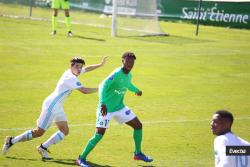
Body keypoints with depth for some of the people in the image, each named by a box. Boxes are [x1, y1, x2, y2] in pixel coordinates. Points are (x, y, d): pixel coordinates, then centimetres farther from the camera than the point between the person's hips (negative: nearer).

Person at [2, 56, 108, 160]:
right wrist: (99, 89, -17)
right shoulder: (70, 78, -21)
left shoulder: (71, 73, 7)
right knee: (39, 132, -6)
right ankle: (12, 141, 5)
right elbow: (84, 90, -26)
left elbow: (86, 69, 23)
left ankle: (43, 148, 8)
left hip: (57, 107, 10)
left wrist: (100, 65, 20)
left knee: (64, 131, 5)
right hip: (51, 105, -10)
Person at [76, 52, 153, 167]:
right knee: (99, 134, -17)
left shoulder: (129, 75, 4)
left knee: (138, 125, 10)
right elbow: (103, 86, -32)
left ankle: (138, 153, 27)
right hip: (106, 108, -8)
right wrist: (102, 103, -44)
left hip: (119, 107, 8)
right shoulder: (116, 74, -22)